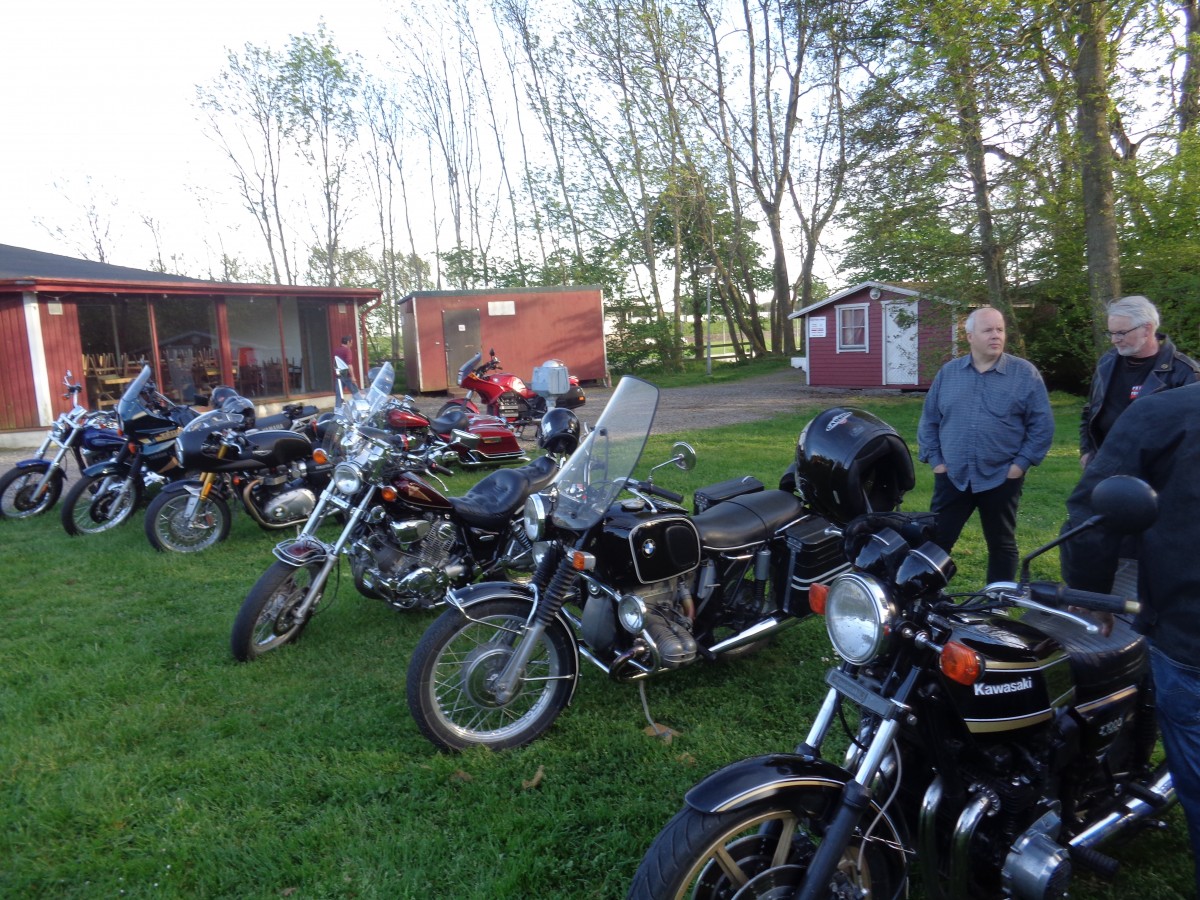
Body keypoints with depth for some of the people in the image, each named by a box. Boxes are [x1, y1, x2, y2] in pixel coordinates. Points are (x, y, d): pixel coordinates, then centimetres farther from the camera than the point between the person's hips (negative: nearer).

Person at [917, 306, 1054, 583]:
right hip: (952, 477, 2)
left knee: (1002, 545, 13)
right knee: (936, 542, 3)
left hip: (1002, 478, -1)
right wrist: (934, 459, 0)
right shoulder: (948, 372, 5)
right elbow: (929, 420, 8)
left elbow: (1042, 424, -3)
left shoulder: (1025, 373, -2)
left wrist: (1022, 463, -9)